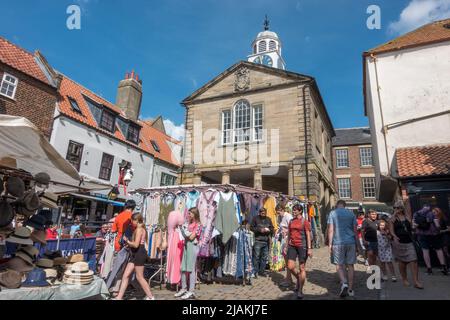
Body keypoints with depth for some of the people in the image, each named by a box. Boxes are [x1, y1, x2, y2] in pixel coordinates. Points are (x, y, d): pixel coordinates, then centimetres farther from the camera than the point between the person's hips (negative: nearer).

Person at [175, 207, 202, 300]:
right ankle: (184, 288, 23)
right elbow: (185, 235, 14)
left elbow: (191, 237, -13)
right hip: (186, 245, 7)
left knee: (191, 269, -3)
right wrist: (182, 228, 3)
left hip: (192, 246, -7)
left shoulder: (198, 225, -8)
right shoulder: (188, 223, 14)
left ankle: (191, 291, 5)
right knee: (183, 268, 10)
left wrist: (185, 230, -7)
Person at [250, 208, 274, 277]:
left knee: (264, 257, 9)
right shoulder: (256, 218, 1)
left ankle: (262, 271, 21)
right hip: (258, 241, -4)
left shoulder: (268, 219, 12)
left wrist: (269, 230, -4)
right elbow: (251, 228, -1)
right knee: (256, 256, -4)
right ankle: (255, 271, 7)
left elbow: (272, 228, 18)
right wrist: (259, 230, -12)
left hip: (266, 241, 4)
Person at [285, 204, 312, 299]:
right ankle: (298, 278, 29)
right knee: (290, 267, -3)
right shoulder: (291, 221, 11)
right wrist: (286, 247, 14)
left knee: (302, 268, 1)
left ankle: (300, 291, 14)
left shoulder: (305, 221, -4)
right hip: (292, 246, 5)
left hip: (302, 246, -4)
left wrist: (309, 248, -13)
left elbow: (308, 235, -7)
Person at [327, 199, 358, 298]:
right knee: (350, 265, 9)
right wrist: (356, 243, 17)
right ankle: (350, 289, 14)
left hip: (338, 242, -3)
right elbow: (355, 230, 9)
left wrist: (330, 244, -3)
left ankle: (344, 283, -17)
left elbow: (331, 230, -5)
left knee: (339, 265, 5)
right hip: (351, 242, 3)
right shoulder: (351, 213, 10)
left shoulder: (332, 213, 1)